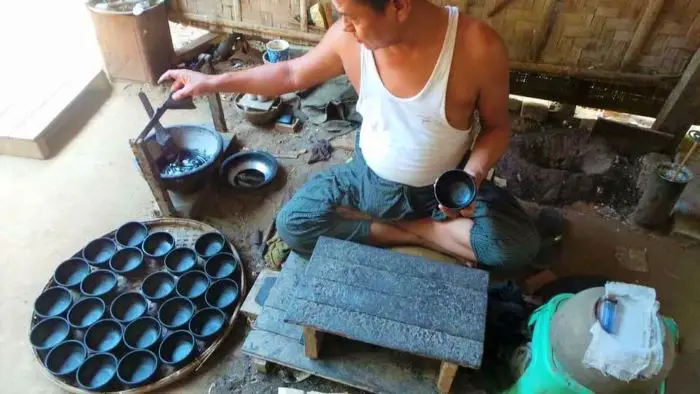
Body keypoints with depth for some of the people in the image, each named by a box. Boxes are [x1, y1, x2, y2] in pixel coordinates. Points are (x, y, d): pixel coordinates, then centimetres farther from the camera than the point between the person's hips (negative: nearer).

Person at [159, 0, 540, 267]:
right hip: (367, 178, 3)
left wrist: (473, 174, -27)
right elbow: (292, 74, 2)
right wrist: (212, 82, 0)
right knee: (292, 225, -15)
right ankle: (417, 233, -7)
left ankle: (407, 229, -5)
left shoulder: (479, 46, -24)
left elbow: (497, 124, -8)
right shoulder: (348, 37, -16)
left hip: (443, 189, -2)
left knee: (518, 244, -23)